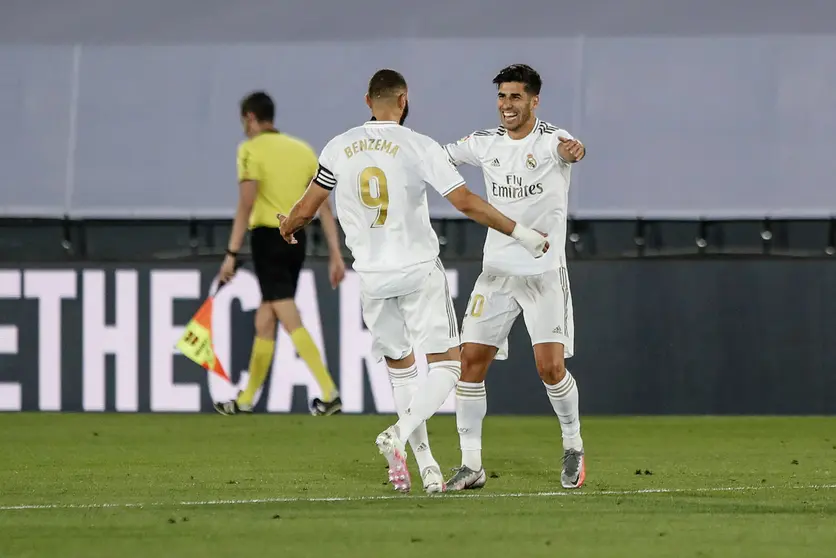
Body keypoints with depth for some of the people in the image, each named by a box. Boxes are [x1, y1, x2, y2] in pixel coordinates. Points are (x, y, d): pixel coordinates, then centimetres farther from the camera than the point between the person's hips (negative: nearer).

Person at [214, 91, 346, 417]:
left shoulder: (251, 150, -5)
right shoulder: (303, 150, 12)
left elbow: (246, 206, -15)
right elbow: (324, 208, 9)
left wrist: (232, 254, -15)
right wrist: (336, 255, 10)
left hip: (267, 237, -7)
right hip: (297, 239, 7)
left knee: (290, 320, -10)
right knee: (264, 320, 15)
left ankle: (330, 393, -21)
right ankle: (245, 402, 21)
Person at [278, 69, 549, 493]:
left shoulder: (339, 148, 2)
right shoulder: (418, 146, -9)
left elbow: (305, 209, 10)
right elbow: (467, 203, -12)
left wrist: (287, 229, 33)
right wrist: (521, 234, -3)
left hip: (371, 278, 4)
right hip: (419, 272, -4)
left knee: (401, 370, 17)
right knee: (446, 366, 1)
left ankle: (426, 464, 11)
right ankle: (398, 435, -22)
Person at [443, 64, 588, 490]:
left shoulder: (551, 139, -9)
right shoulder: (486, 144, 6)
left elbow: (568, 149, -33)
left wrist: (573, 150, -57)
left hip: (545, 274, -4)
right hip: (497, 271, 5)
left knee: (551, 367, -10)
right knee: (470, 360, -4)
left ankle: (573, 447, 16)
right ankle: (471, 464, 3)